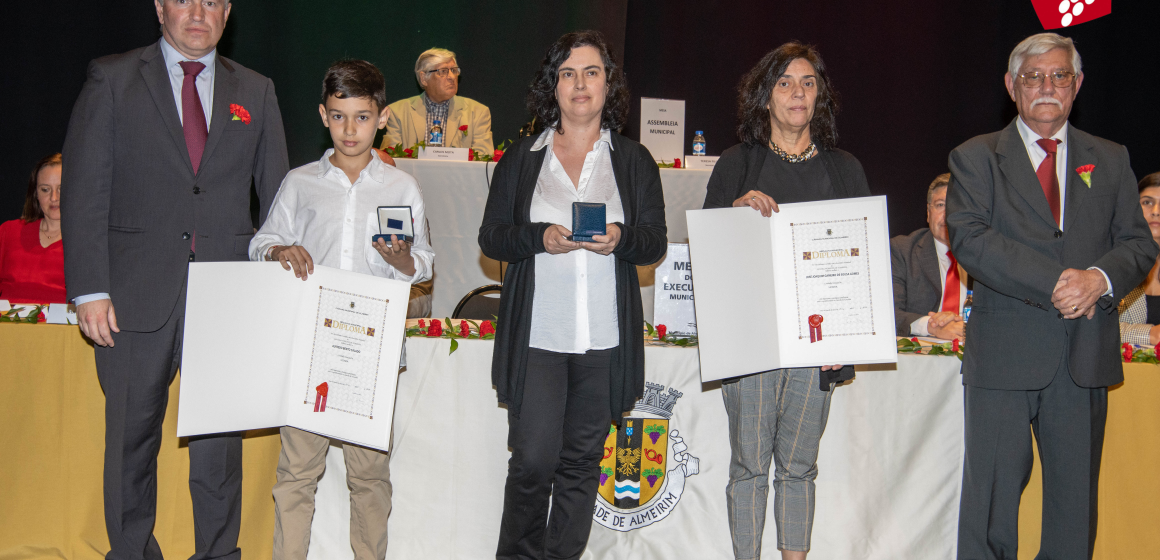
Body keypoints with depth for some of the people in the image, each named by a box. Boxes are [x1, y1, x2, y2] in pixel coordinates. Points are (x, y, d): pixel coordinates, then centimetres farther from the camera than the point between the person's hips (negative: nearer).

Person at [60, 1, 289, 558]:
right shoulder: (111, 79, 4)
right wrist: (90, 289, -9)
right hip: (136, 297, -1)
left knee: (220, 441, 6)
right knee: (131, 438, 9)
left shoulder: (256, 92, 11)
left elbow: (278, 198, 11)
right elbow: (84, 192, -1)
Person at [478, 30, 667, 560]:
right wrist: (540, 238, -14)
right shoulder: (521, 159, 10)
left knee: (581, 461, 6)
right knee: (533, 460, -5)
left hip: (605, 338, 1)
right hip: (536, 336, -1)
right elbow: (491, 236, 6)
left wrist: (620, 238, -15)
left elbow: (656, 242, 7)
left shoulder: (635, 161, 11)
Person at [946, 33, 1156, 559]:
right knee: (991, 496, 0)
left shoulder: (1110, 160, 15)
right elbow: (969, 238, -9)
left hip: (1086, 357, 3)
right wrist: (1054, 281, -18)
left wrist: (1099, 278, -13)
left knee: (1076, 498, 8)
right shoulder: (975, 157, 6)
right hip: (1004, 354, -3)